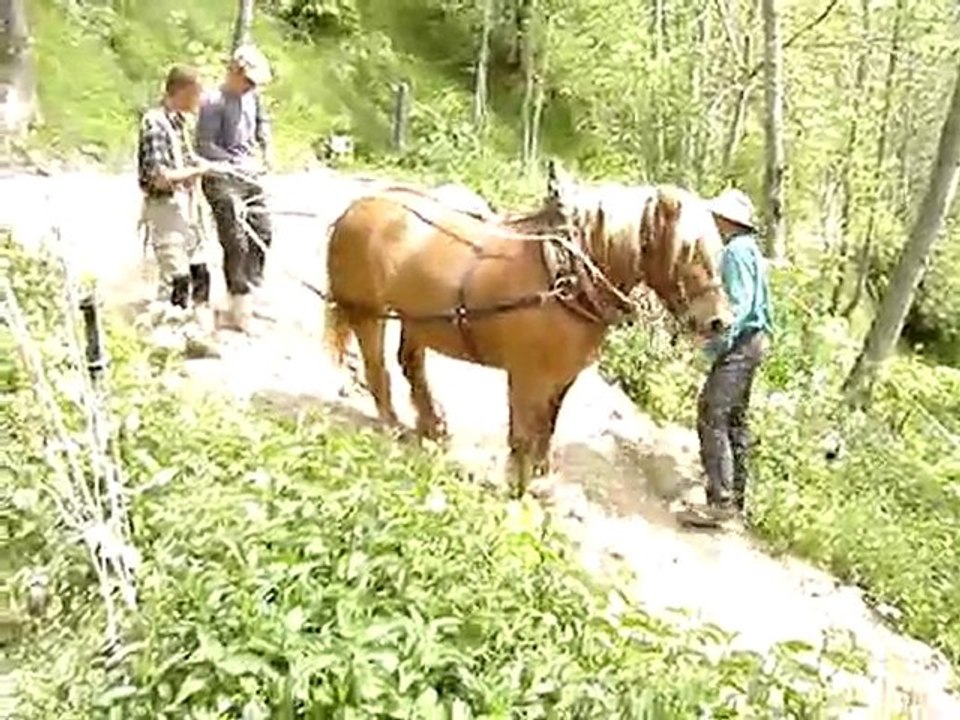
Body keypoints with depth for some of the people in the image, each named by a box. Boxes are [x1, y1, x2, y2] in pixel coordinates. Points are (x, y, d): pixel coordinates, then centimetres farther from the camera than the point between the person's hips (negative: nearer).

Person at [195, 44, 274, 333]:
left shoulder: (252, 96, 6)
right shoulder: (213, 102, -15)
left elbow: (262, 121, 25)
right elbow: (204, 146, -17)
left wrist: (267, 148, 9)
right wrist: (237, 163, -20)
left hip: (250, 177, 8)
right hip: (222, 181, -8)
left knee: (263, 232, 12)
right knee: (236, 242, -6)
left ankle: (250, 289, 30)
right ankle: (239, 308, 3)